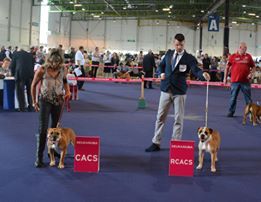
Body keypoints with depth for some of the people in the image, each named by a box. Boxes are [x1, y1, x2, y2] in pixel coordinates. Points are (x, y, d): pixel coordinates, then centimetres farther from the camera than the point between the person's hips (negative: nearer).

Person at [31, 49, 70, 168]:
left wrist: (67, 91, -1)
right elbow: (34, 85, -3)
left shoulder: (63, 69, -7)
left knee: (55, 127, 12)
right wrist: (34, 102, -1)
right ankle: (39, 157, -6)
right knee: (43, 129, -10)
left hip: (58, 101, 4)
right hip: (45, 101, -4)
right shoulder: (42, 70, -17)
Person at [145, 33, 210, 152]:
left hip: (179, 91, -3)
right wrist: (162, 73, 1)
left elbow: (195, 70, -20)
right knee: (160, 117, 8)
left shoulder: (189, 58, -6)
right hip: (166, 90, 4)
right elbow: (161, 65, 22)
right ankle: (156, 143, 17)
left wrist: (203, 74, -42)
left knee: (178, 118, 3)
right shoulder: (168, 54, 7)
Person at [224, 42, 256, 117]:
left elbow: (253, 67, 14)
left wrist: (251, 73, -4)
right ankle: (231, 112, 18)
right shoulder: (233, 56, 1)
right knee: (233, 97, 7)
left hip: (245, 81, 1)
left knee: (248, 98, 6)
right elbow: (227, 67, 8)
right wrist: (225, 77, 7)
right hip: (235, 81, -1)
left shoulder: (248, 56, 6)